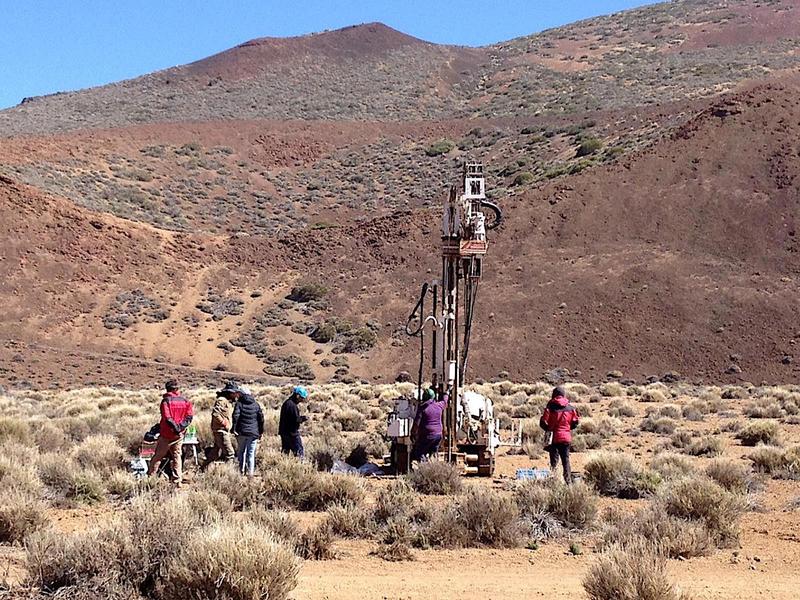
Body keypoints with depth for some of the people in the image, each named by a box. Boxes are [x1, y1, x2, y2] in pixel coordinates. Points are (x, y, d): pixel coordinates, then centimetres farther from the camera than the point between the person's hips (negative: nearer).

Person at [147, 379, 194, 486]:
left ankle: (150, 475, 18)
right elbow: (190, 415, -8)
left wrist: (175, 427, -14)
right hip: (179, 434, 3)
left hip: (166, 434, -3)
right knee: (177, 456, 11)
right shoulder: (184, 401, 2)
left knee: (158, 455, 10)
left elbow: (167, 417, -20)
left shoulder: (166, 400, -10)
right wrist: (181, 426, -12)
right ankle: (178, 480, 10)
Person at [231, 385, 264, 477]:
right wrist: (261, 431, 13)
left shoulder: (239, 403, -1)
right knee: (251, 453, 5)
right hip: (254, 432, 2)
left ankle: (242, 470, 4)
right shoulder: (256, 404, 8)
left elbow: (236, 416, -14)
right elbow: (261, 418, 7)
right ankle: (250, 472, -1)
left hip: (242, 432, -2)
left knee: (241, 451, 11)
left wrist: (234, 428, -10)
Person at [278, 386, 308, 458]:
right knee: (300, 452, -7)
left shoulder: (286, 402, 13)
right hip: (292, 433, -10)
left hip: (284, 432, 10)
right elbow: (296, 419, -23)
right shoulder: (292, 405, -19)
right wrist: (303, 418, -5)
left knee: (285, 452, 13)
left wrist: (301, 418, 10)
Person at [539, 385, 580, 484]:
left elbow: (543, 423, -11)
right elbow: (575, 423, 5)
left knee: (554, 460, 4)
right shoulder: (570, 408, 0)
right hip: (566, 437, 2)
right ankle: (568, 481, 9)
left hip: (554, 438, -2)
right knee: (566, 460, 11)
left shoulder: (550, 407, -9)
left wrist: (548, 429, 8)